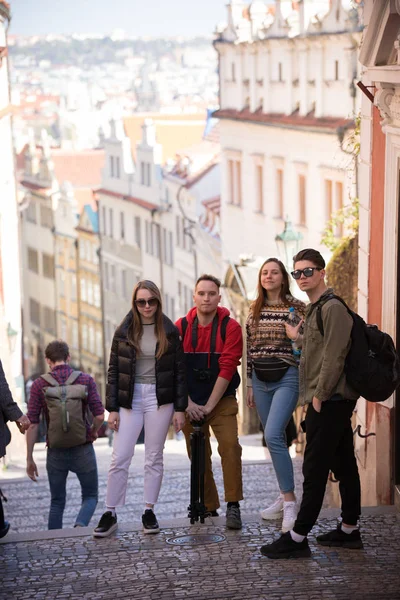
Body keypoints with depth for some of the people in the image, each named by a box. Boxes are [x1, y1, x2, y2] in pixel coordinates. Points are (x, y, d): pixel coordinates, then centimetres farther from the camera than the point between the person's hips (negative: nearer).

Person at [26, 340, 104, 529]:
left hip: (55, 452, 1)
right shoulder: (85, 380, -4)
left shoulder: (39, 384, -4)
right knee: (90, 496, 13)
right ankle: (81, 524, -17)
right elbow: (99, 416, -10)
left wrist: (29, 459, -1)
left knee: (57, 502, 16)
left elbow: (32, 424, -7)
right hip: (83, 449, -1)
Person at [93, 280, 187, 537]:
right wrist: (112, 408, -1)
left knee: (154, 458, 5)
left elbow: (180, 371, 2)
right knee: (120, 457, -3)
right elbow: (114, 371, 4)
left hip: (159, 399, 0)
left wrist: (180, 408, -3)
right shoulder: (124, 332, 3)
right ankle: (110, 514, 4)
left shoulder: (170, 332, 1)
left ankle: (149, 511, 13)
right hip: (129, 399, 1)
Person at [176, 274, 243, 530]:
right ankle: (208, 507, 18)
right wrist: (188, 403, -10)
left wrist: (209, 405, -15)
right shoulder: (181, 327, -1)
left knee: (230, 446, -18)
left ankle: (233, 506, -14)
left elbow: (227, 368, -12)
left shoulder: (230, 327, -8)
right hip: (191, 402, 3)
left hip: (222, 400, -3)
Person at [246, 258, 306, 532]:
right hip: (261, 380, 5)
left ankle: (290, 502, -14)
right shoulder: (255, 310, 9)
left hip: (287, 378, -5)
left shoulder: (297, 307, -4)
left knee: (273, 436, -19)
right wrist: (250, 385, 13)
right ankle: (285, 496, 21)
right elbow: (250, 349, 13)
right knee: (276, 439, 10)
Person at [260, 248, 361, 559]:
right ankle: (349, 530, 20)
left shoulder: (333, 308, -14)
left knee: (314, 469, -8)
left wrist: (319, 396, -17)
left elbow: (334, 357, -20)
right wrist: (300, 338, 17)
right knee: (343, 464, 13)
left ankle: (298, 538, -6)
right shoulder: (314, 308, 17)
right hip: (331, 400, 10)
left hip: (330, 400, -10)